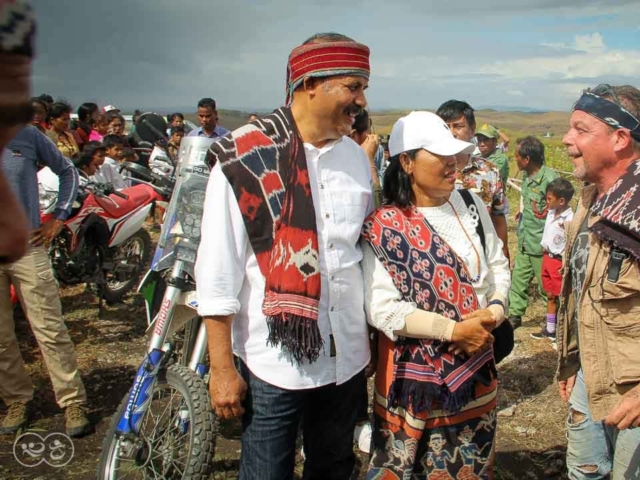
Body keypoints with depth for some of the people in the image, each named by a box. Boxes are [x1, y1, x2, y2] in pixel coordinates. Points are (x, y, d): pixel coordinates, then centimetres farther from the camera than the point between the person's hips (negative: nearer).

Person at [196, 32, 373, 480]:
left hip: (347, 357, 5)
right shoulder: (243, 158, -12)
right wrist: (221, 368, -9)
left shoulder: (356, 157, 6)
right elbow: (218, 271, -11)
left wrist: (376, 339, 14)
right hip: (273, 360, -5)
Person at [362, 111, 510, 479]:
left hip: (476, 363, 5)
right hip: (416, 370, -5)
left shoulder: (471, 204, 3)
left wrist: (495, 311, -10)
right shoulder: (384, 227, -16)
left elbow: (498, 264, 9)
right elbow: (382, 309, -21)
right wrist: (453, 329, -21)